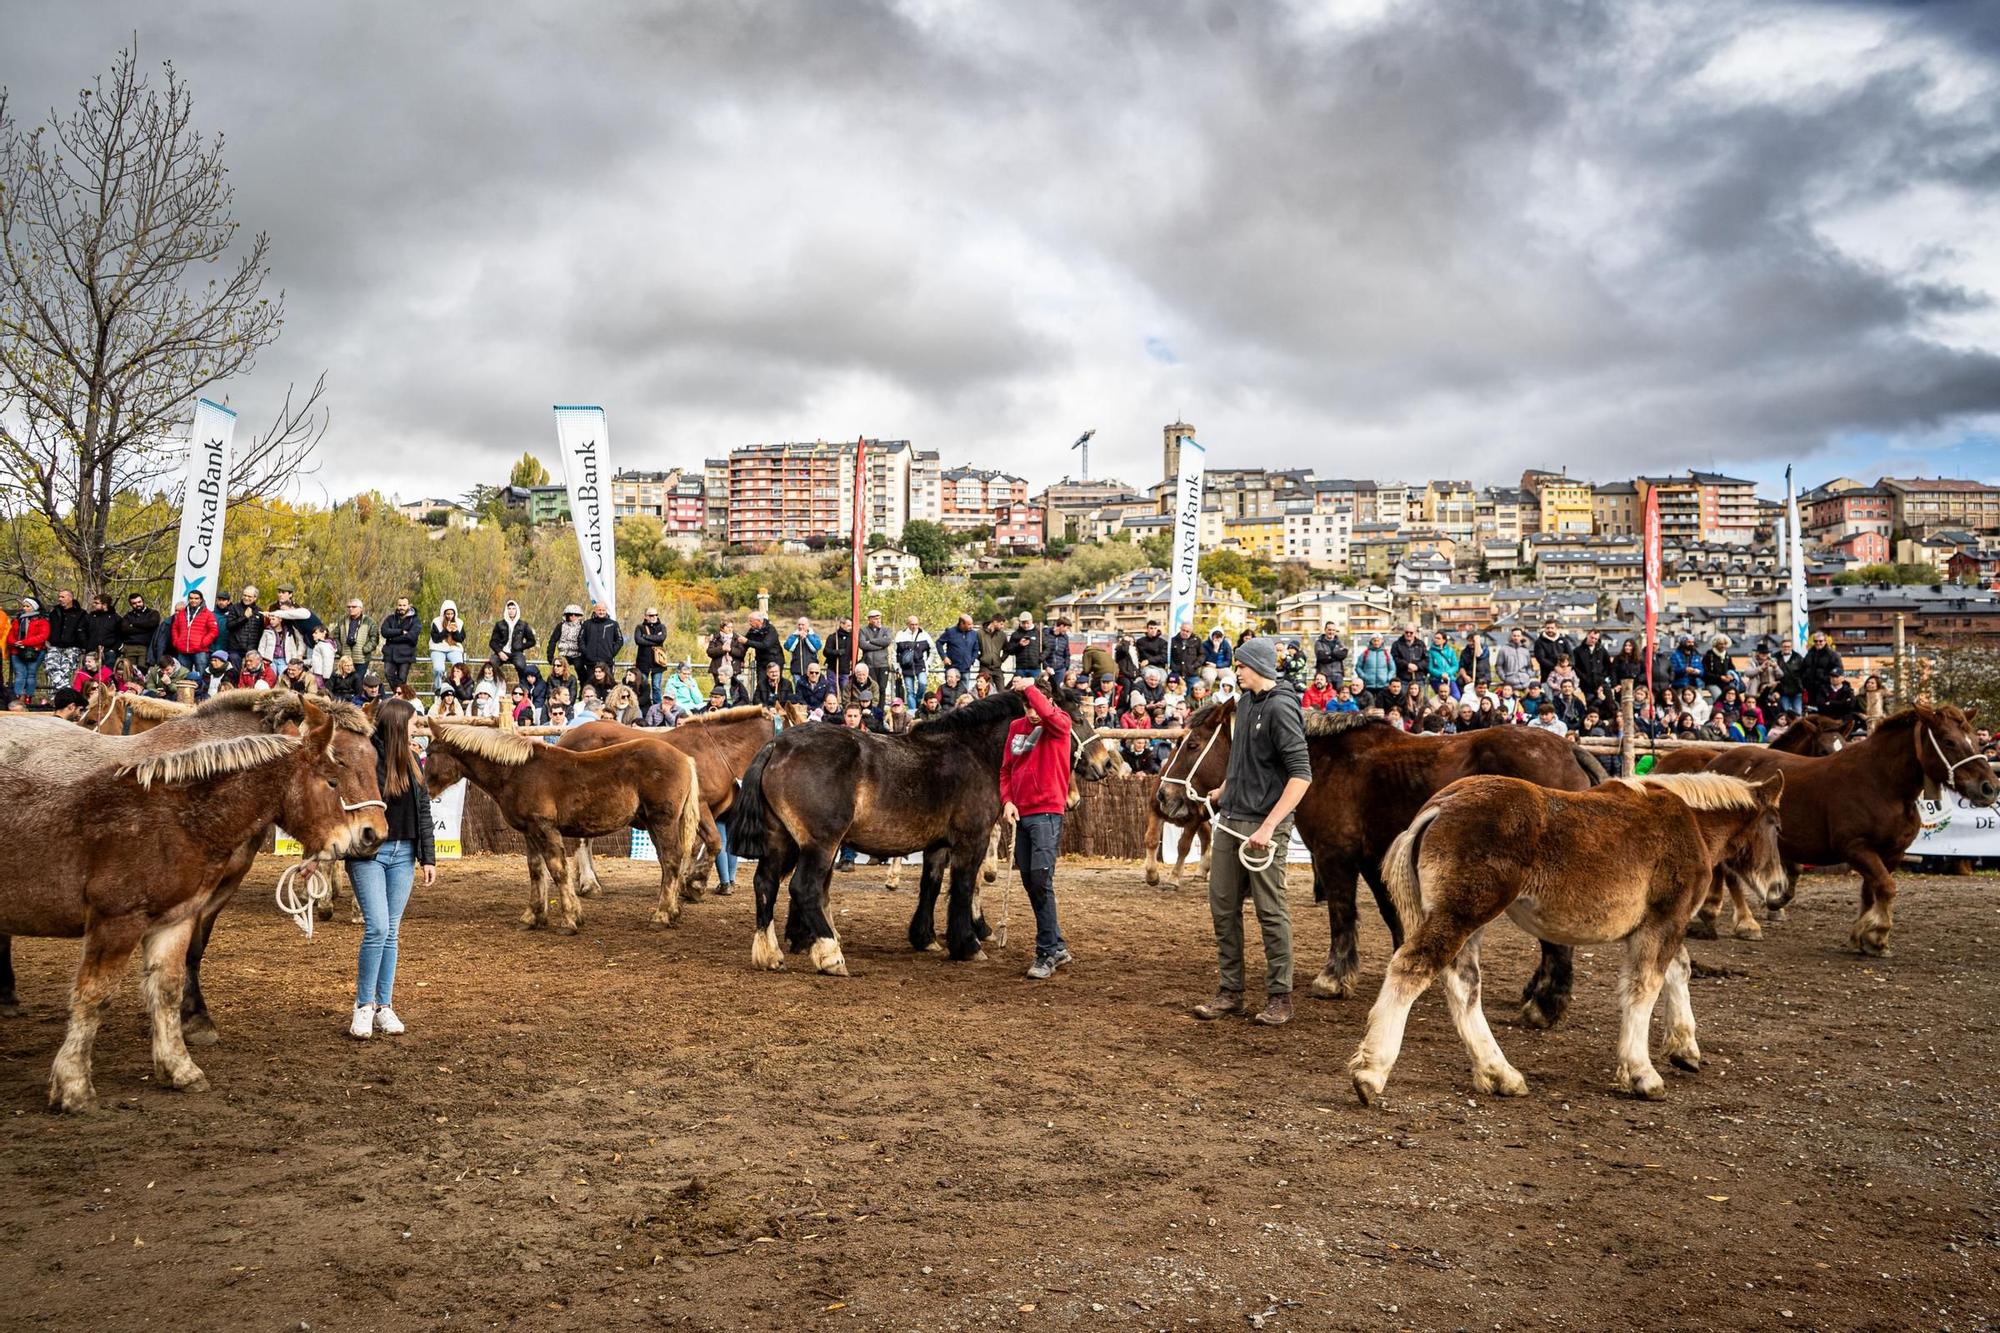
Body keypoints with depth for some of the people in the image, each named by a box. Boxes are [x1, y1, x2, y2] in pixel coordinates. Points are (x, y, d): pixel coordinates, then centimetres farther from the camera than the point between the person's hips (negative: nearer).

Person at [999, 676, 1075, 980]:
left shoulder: (1059, 724, -5)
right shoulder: (1016, 727, 11)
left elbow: (1047, 714, -30)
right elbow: (1006, 768, 14)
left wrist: (1029, 687, -20)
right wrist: (1007, 800, 1)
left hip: (1046, 812, -7)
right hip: (1021, 813, 7)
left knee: (1041, 879, -14)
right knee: (1029, 882, 10)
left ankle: (1046, 954, -7)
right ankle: (1058, 945, 23)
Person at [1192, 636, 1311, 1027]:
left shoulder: (1280, 708, -15)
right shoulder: (1245, 701, 10)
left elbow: (1301, 774, -20)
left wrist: (1268, 826, -23)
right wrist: (1224, 789, 24)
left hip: (1263, 825, -8)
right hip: (1229, 819, 8)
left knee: (1271, 910, 1)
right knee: (1223, 906, 10)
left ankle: (1279, 996, 13)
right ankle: (1230, 991, 20)